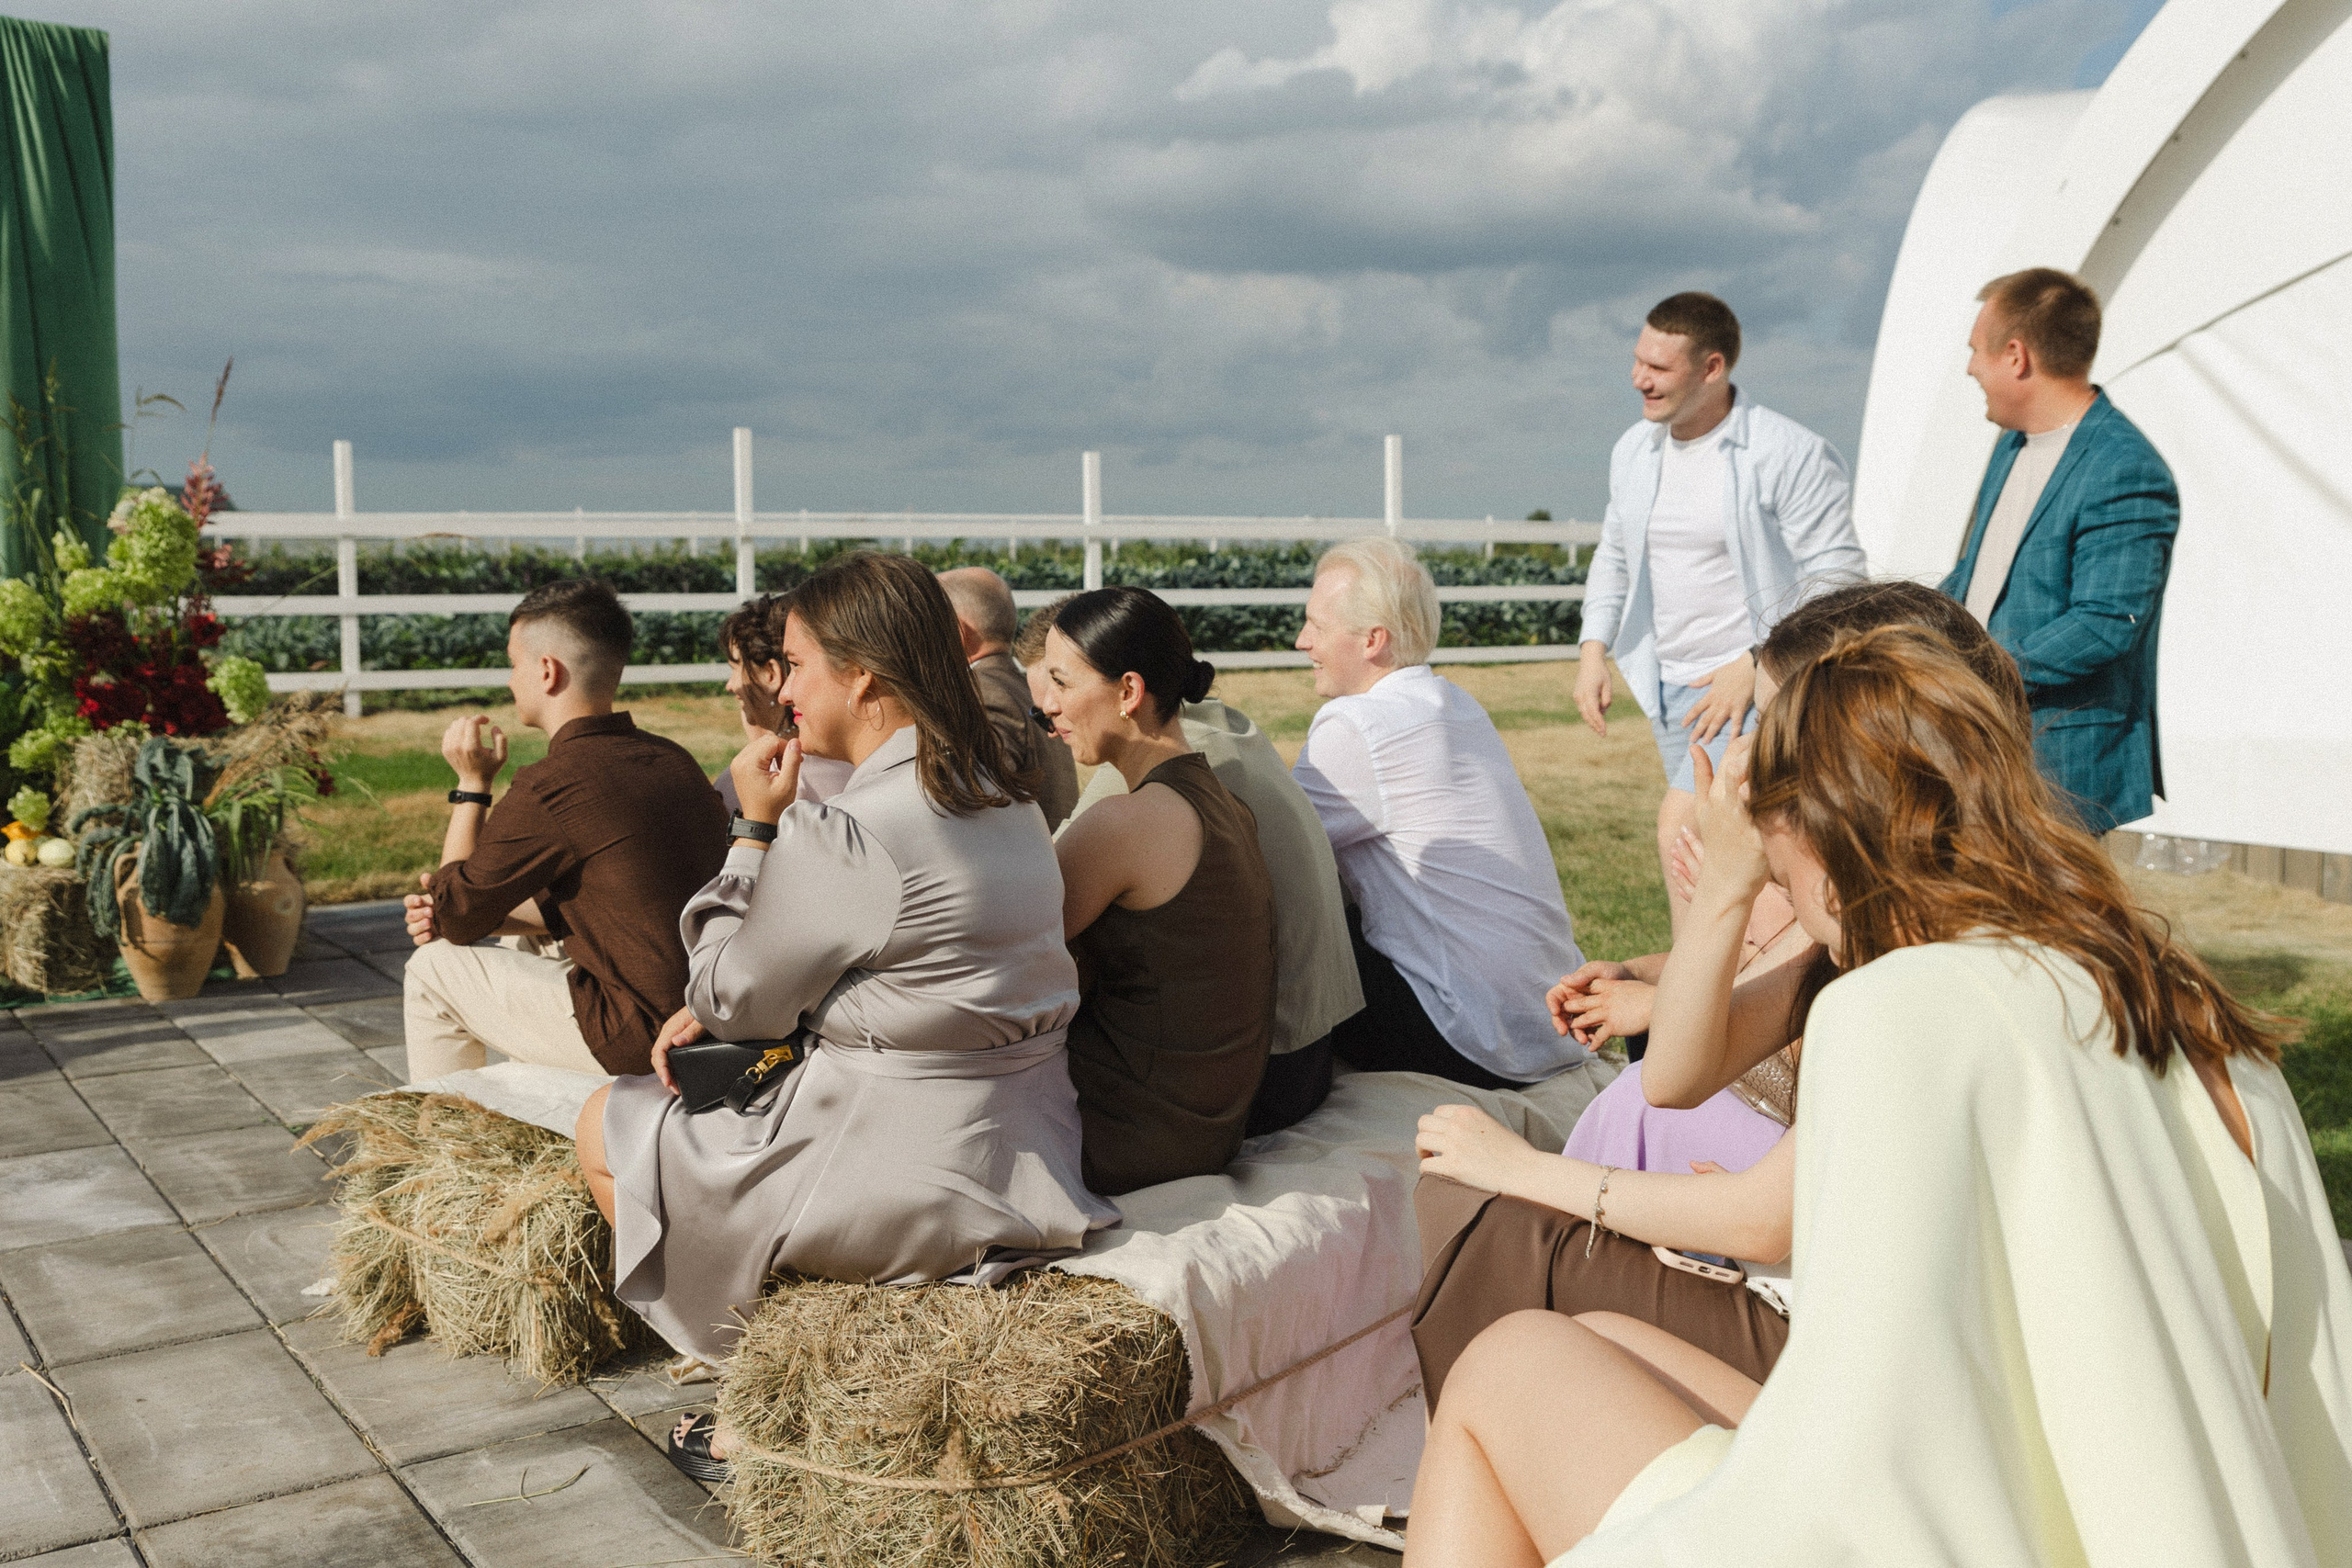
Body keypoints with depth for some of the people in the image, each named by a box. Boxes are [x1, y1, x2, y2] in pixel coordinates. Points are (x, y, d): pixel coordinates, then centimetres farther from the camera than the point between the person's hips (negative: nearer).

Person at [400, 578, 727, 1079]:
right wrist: (489, 917, 11)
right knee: (517, 958, 30)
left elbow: (454, 913, -2)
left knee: (432, 967, 9)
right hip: (706, 1016, 8)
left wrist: (472, 783, 4)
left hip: (640, 1038, -8)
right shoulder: (671, 760, 8)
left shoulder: (551, 786, -18)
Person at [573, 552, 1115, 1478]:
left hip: (914, 1178, -9)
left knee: (608, 1129, 13)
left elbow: (737, 1000, -9)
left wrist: (755, 827, -3)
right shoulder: (1002, 796, 5)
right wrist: (711, 1010, 10)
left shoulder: (843, 836, -23)